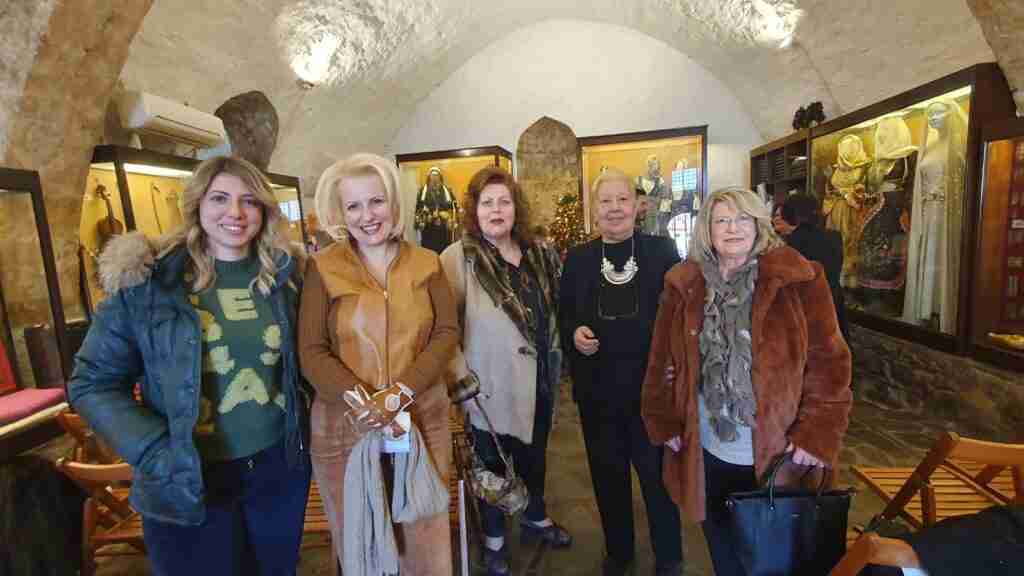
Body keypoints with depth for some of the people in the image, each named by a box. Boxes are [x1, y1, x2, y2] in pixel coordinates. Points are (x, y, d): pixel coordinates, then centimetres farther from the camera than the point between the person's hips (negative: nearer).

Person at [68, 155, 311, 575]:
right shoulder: (146, 279, -11)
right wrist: (157, 453, -16)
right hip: (189, 481, -3)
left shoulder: (284, 273, -3)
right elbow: (92, 383, -6)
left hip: (281, 465, 3)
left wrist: (306, 416, -3)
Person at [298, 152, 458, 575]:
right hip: (346, 424, -1)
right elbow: (312, 352, -5)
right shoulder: (322, 268, -2)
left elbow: (446, 333, -2)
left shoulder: (427, 264, 2)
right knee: (358, 537, 16)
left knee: (424, 536, 15)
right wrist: (362, 400, -19)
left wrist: (400, 392, -15)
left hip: (421, 419, 1)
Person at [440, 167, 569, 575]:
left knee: (535, 453, 24)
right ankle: (493, 539, 40)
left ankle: (535, 519, 51)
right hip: (490, 384, -5)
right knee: (492, 462, 14)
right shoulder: (459, 257, -15)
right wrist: (459, 374, -19)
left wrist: (556, 355, 10)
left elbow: (553, 308, 14)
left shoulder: (538, 253, 2)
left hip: (538, 377, 5)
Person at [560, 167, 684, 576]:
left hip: (652, 385, -2)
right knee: (608, 475, 18)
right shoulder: (577, 259, 3)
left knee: (658, 474, 13)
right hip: (597, 388, 2)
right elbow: (564, 317, 7)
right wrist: (575, 333, -14)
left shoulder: (662, 251, -2)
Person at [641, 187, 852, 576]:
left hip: (777, 456, -2)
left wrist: (817, 434, -13)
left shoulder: (798, 280, -10)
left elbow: (829, 362, -9)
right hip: (707, 455, 3)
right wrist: (664, 422, 0)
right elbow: (662, 362, 2)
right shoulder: (684, 285, -2)